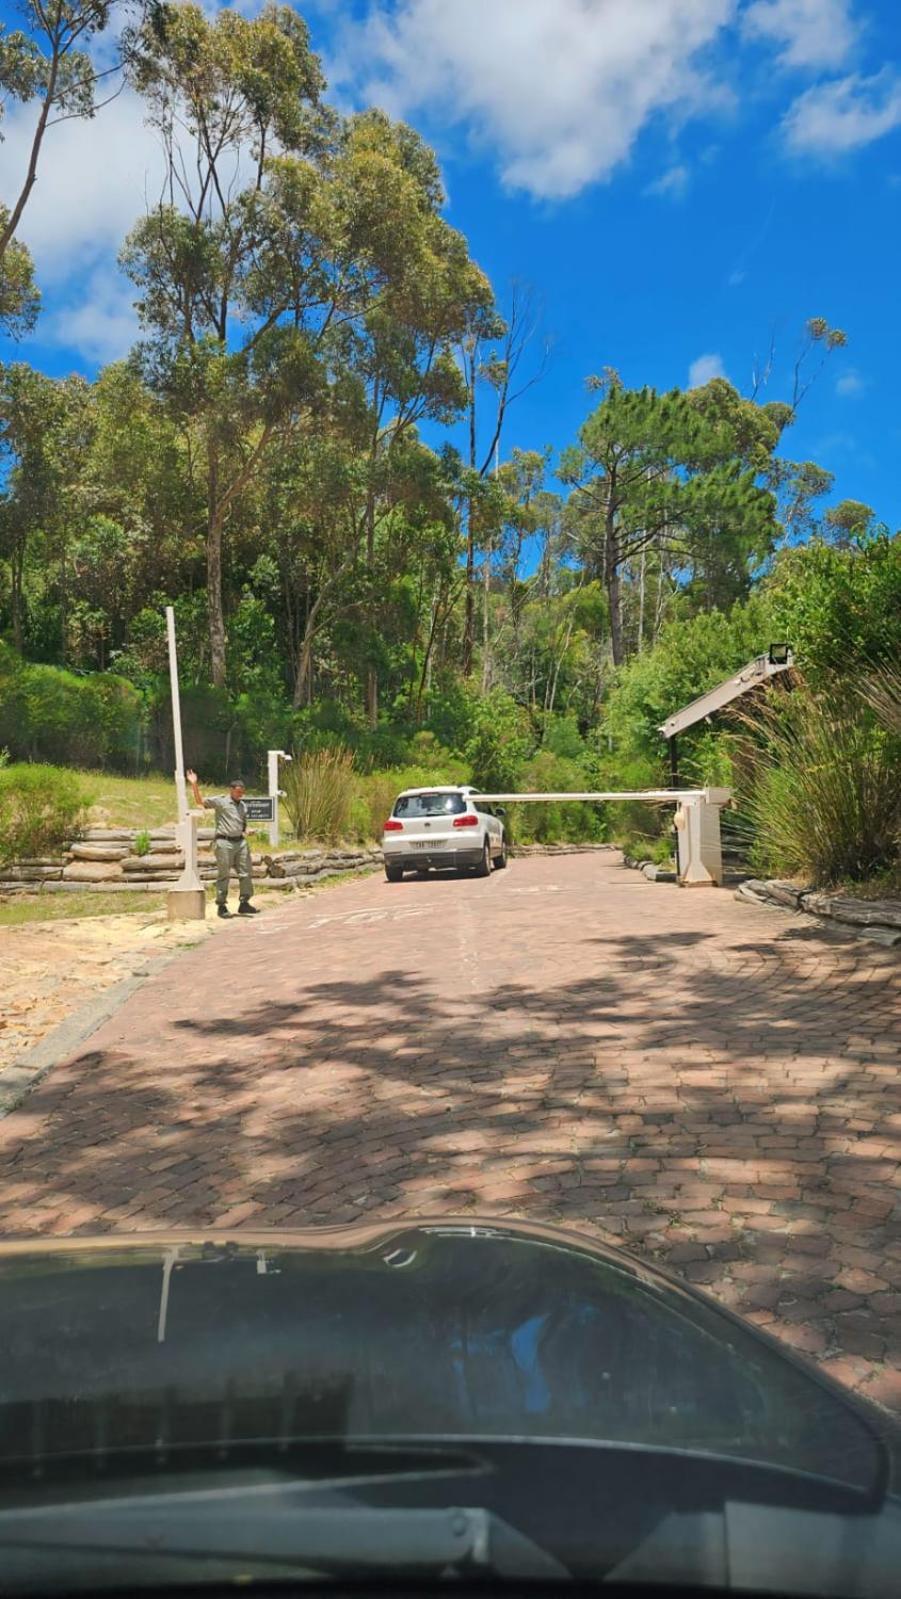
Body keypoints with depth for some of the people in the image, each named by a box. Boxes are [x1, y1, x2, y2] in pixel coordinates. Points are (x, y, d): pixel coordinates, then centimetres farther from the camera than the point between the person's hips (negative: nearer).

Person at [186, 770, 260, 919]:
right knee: (223, 875, 0)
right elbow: (200, 801, -9)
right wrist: (195, 785, -21)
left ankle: (244, 903, 16)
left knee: (246, 873, 6)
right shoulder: (220, 801, -3)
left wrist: (247, 830, 4)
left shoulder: (243, 805, 16)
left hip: (240, 841, 6)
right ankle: (222, 905, 8)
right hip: (224, 842, -6)